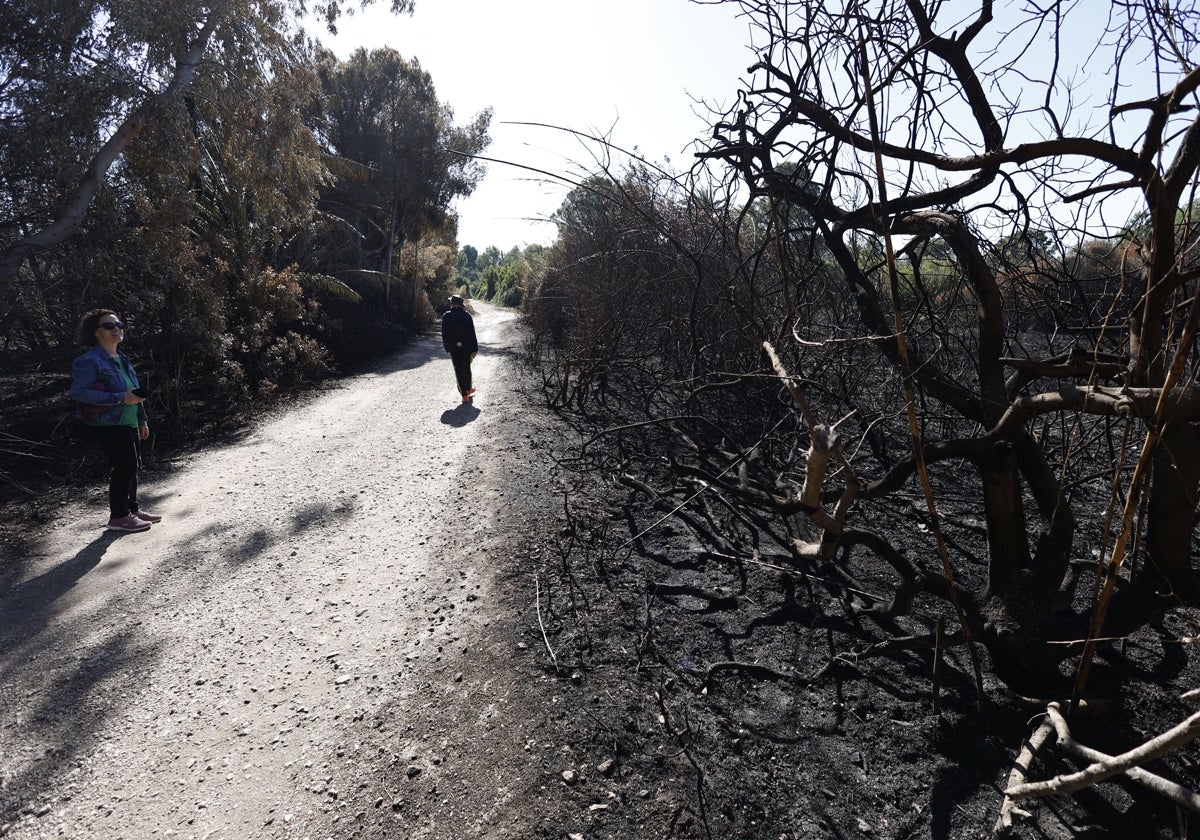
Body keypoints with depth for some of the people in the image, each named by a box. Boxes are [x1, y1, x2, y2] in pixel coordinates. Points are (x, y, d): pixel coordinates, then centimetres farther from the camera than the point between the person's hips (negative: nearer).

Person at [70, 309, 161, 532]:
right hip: (107, 425, -9)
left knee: (132, 466, 13)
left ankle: (131, 509, 27)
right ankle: (118, 517, 3)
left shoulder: (122, 359, 14)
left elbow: (134, 391, 20)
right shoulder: (89, 360, -13)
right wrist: (120, 398, -25)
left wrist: (142, 420, 19)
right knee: (125, 466, -9)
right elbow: (78, 392, -21)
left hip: (127, 424, 9)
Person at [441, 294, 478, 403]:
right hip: (466, 347, 1)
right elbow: (472, 333, -7)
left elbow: (444, 334, -2)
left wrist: (447, 347, 10)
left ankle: (464, 395, -3)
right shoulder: (467, 315, -5)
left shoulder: (446, 317, -6)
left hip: (454, 349, -1)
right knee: (467, 368, 20)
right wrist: (474, 349, -4)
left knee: (458, 371, 2)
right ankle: (468, 389, 35)